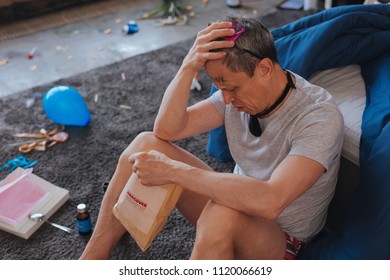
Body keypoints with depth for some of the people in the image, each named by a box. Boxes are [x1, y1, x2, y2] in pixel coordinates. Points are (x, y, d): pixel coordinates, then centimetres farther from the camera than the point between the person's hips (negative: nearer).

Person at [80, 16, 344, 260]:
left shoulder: (320, 117, -26)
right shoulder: (240, 88, -7)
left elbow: (269, 202, -40)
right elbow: (167, 130, -11)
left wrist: (173, 171, -38)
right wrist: (188, 66, -26)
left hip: (279, 238, -6)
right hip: (239, 202, 6)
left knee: (222, 214, -41)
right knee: (147, 144, -10)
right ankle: (91, 260, -6)